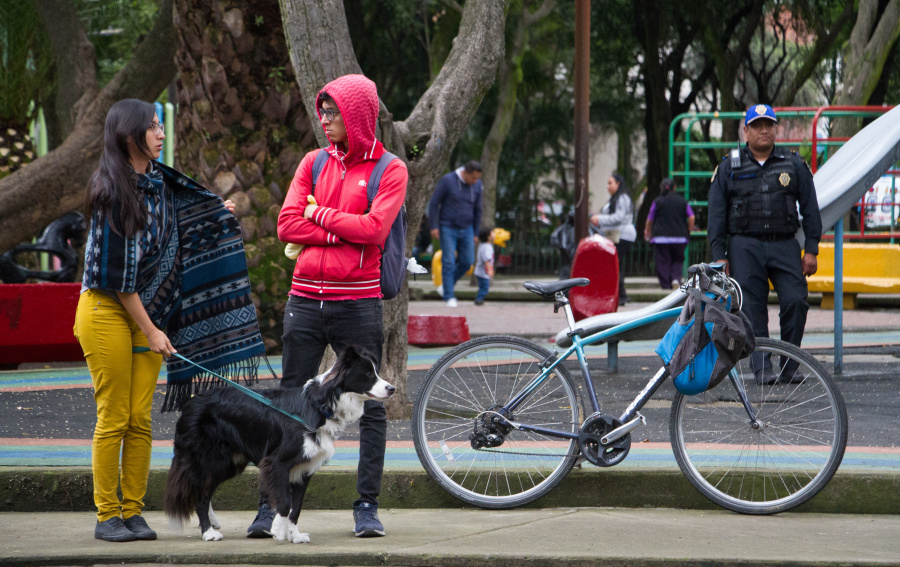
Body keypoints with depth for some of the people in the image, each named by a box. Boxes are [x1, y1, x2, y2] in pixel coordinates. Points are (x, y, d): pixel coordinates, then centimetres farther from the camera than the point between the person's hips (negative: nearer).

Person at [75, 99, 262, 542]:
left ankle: (133, 512, 10)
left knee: (140, 419, 4)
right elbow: (118, 272, -15)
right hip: (106, 311, -7)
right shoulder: (112, 193, -16)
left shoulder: (160, 182, 5)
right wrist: (151, 331, -13)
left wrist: (221, 214, 34)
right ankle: (107, 515, 2)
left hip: (145, 311, 7)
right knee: (113, 418, -4)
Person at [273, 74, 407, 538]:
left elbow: (374, 229, -14)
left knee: (369, 407, 1)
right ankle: (272, 505, 7)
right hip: (306, 300, 3)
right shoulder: (315, 162, 10)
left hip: (358, 304, -3)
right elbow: (287, 225, 0)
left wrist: (320, 213, -5)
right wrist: (344, 232, -9)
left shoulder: (390, 170, 0)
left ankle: (367, 506, 8)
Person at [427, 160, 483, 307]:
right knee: (449, 262, -8)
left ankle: (447, 285, 22)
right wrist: (434, 227, -13)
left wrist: (475, 233, 12)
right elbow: (434, 203, -9)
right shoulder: (447, 180, -13)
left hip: (466, 229, 4)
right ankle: (449, 296, -4)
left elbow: (477, 209, 11)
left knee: (467, 262, 1)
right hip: (447, 229, -4)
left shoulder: (477, 185, 0)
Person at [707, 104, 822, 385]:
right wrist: (719, 255, 0)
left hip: (785, 246, 0)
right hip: (745, 248, 0)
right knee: (752, 309, -6)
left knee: (795, 301, -13)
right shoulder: (729, 167, 8)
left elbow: (810, 208, 11)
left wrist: (811, 249, 3)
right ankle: (762, 369, -3)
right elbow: (716, 214, 7)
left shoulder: (794, 165, 10)